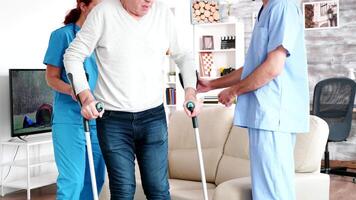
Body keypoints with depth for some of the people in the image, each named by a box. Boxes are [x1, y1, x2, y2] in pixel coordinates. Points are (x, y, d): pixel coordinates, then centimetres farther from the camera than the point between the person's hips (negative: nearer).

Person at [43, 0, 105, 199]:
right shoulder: (62, 34, -2)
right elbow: (52, 77, -2)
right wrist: (71, 90, -20)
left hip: (98, 116, 6)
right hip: (70, 117, -5)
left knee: (96, 177, 9)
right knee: (73, 180, -10)